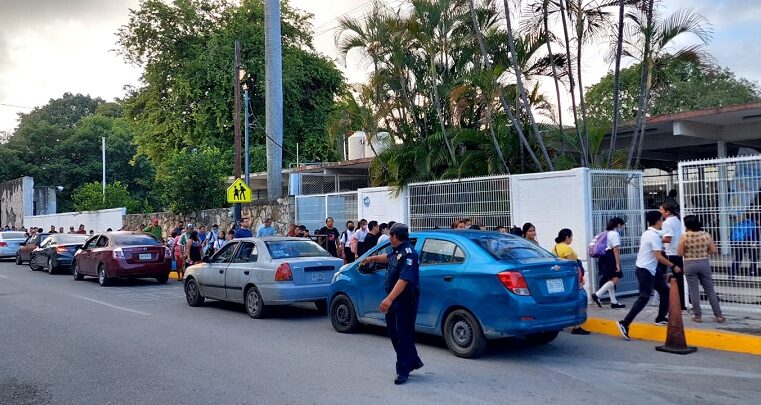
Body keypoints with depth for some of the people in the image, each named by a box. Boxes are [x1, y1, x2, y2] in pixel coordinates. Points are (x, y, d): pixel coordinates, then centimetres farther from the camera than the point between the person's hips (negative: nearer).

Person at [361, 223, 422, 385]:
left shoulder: (408, 254, -21)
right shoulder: (397, 251, 9)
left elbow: (404, 279, -31)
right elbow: (388, 258, 35)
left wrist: (389, 299, -37)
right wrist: (373, 258, 48)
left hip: (405, 300, -10)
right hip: (394, 299, 10)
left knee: (403, 335, -2)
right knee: (394, 332, 15)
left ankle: (403, 371, 6)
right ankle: (413, 361, 28)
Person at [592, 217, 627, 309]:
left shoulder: (608, 233, 20)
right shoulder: (615, 234, -10)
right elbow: (616, 250, -17)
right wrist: (618, 264, -20)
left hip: (604, 258, 10)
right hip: (610, 258, -10)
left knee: (610, 280, 12)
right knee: (615, 279, -11)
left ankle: (614, 302, 15)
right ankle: (597, 294, -19)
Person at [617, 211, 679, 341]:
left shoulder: (648, 233, 11)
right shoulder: (654, 236, -18)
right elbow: (659, 257, -21)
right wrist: (673, 266, -13)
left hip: (650, 269, 10)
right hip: (645, 270, -10)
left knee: (665, 291, 15)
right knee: (644, 298, -9)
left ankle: (661, 318, 24)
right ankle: (625, 324, -10)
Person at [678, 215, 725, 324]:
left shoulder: (684, 236, -10)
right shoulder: (706, 235, -2)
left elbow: (679, 254, -8)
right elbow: (714, 251, 0)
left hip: (690, 265, -3)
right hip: (704, 264, 3)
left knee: (694, 291, 5)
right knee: (710, 290, 11)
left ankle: (698, 316, 9)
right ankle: (718, 315, 14)